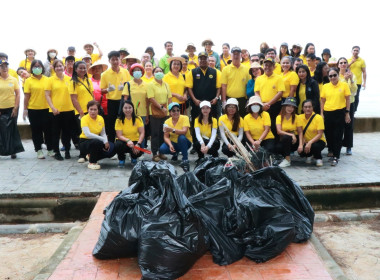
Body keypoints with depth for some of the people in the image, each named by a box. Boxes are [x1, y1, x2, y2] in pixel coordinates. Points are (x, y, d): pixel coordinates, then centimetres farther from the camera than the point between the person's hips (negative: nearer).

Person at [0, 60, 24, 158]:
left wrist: (16, 108, -6)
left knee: (12, 130, 4)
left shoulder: (13, 79, 3)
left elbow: (18, 94, 2)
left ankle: (13, 151, 11)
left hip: (12, 108, 0)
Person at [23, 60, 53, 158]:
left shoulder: (47, 79, 4)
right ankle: (39, 150, 16)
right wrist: (25, 109, -5)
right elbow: (26, 96, -2)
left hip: (46, 109, 2)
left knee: (48, 130, 7)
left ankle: (50, 149, 19)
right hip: (33, 109, -1)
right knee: (36, 131, 6)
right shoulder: (28, 81, -1)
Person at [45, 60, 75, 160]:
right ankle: (56, 152, 15)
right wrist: (52, 107, -13)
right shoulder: (50, 80, -1)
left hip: (68, 109, 2)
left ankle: (67, 151, 21)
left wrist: (74, 105, 2)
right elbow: (47, 95, -3)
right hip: (56, 110, -2)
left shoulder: (69, 79, 6)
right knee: (56, 132, 6)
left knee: (67, 131, 9)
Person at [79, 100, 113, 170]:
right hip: (85, 142, -6)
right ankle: (91, 163, -13)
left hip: (96, 141, 6)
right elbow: (88, 134, -26)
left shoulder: (101, 118, 1)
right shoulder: (84, 119, -15)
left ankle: (92, 156, 10)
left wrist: (106, 141, -18)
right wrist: (103, 139, -29)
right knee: (97, 142, -38)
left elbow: (103, 133, 4)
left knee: (111, 149, -18)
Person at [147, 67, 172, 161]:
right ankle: (154, 154, 6)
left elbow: (169, 98, 11)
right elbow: (151, 99, -13)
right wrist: (161, 107, -15)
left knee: (163, 133, 9)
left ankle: (161, 152, 19)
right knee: (155, 133, 1)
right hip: (155, 113, -5)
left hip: (165, 113, 5)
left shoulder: (166, 85, 11)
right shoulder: (151, 85, -5)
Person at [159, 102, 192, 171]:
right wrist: (170, 145, -29)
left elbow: (184, 131, -30)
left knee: (181, 137, -36)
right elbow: (166, 137, -10)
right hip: (173, 143, 4)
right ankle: (175, 153, 12)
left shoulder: (185, 118, -15)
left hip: (185, 142, -4)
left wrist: (172, 130, -42)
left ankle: (185, 160, -27)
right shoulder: (167, 122, -4)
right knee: (162, 149, -24)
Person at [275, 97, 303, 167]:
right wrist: (291, 135, -27)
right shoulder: (279, 117, -2)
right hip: (283, 140, 0)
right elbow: (279, 131, -14)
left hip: (294, 140, 0)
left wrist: (300, 144, -19)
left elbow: (300, 132, -5)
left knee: (286, 137, -33)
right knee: (278, 148, -33)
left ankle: (287, 160, -19)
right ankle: (286, 155, 2)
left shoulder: (296, 117, -2)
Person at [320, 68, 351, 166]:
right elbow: (322, 101, 9)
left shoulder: (344, 85, 0)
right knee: (328, 134, 9)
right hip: (327, 113, 3)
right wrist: (321, 113, 4)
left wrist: (347, 113, -2)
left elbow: (347, 100, 2)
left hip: (340, 113, -3)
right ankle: (332, 151, 31)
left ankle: (336, 157, 1)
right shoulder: (325, 86, 6)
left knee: (338, 135, -2)